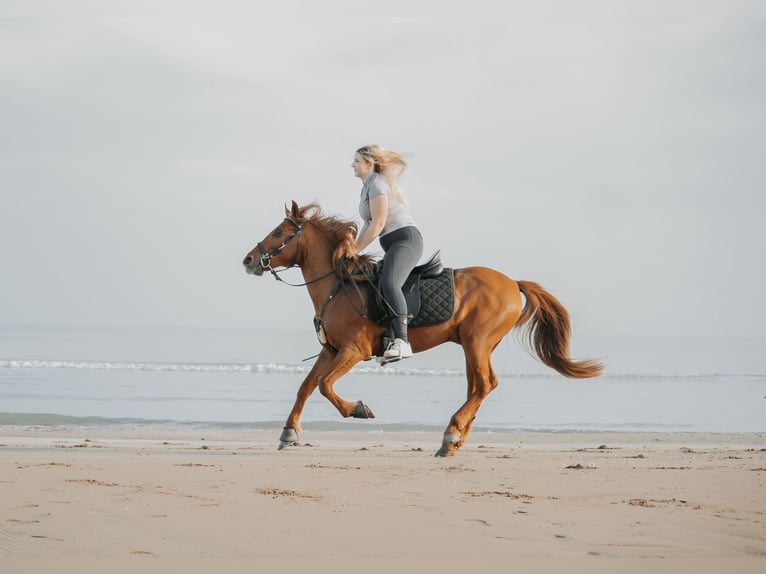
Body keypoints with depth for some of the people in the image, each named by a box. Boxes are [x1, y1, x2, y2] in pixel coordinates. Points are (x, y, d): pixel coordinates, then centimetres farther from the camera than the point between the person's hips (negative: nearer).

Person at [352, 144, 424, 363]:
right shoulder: (369, 186, 21)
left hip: (405, 240, -11)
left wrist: (355, 250, -9)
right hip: (393, 245, 11)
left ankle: (401, 341, -46)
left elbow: (377, 225, -16)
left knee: (388, 284, -32)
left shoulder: (377, 184, -9)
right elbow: (368, 225, 24)